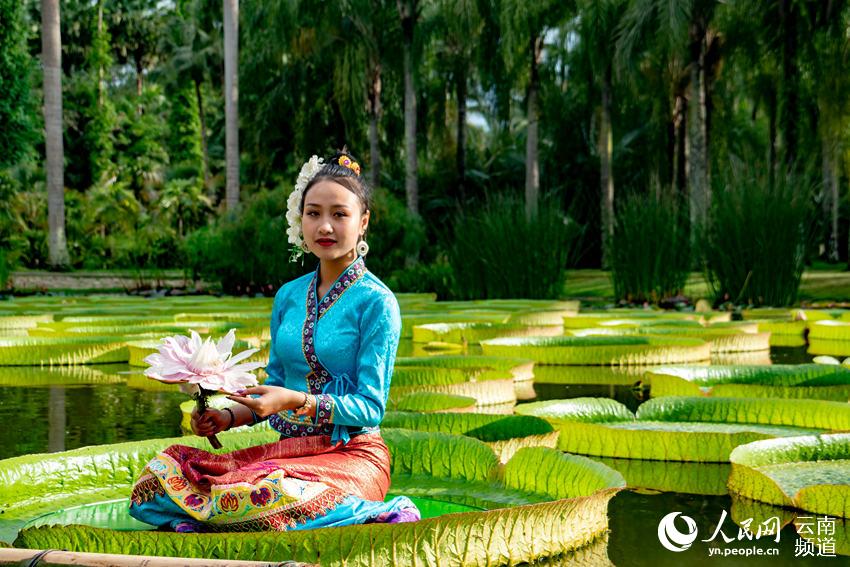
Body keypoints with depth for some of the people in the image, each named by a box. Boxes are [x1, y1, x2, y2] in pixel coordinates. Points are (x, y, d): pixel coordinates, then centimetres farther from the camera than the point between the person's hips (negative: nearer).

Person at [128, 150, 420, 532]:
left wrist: (296, 400, -21)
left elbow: (370, 408, -10)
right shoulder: (288, 296, 12)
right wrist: (229, 416, 3)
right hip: (288, 448, 7)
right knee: (161, 472, -9)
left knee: (253, 497, -35)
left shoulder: (376, 302, -7)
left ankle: (380, 514, -13)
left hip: (352, 454, -7)